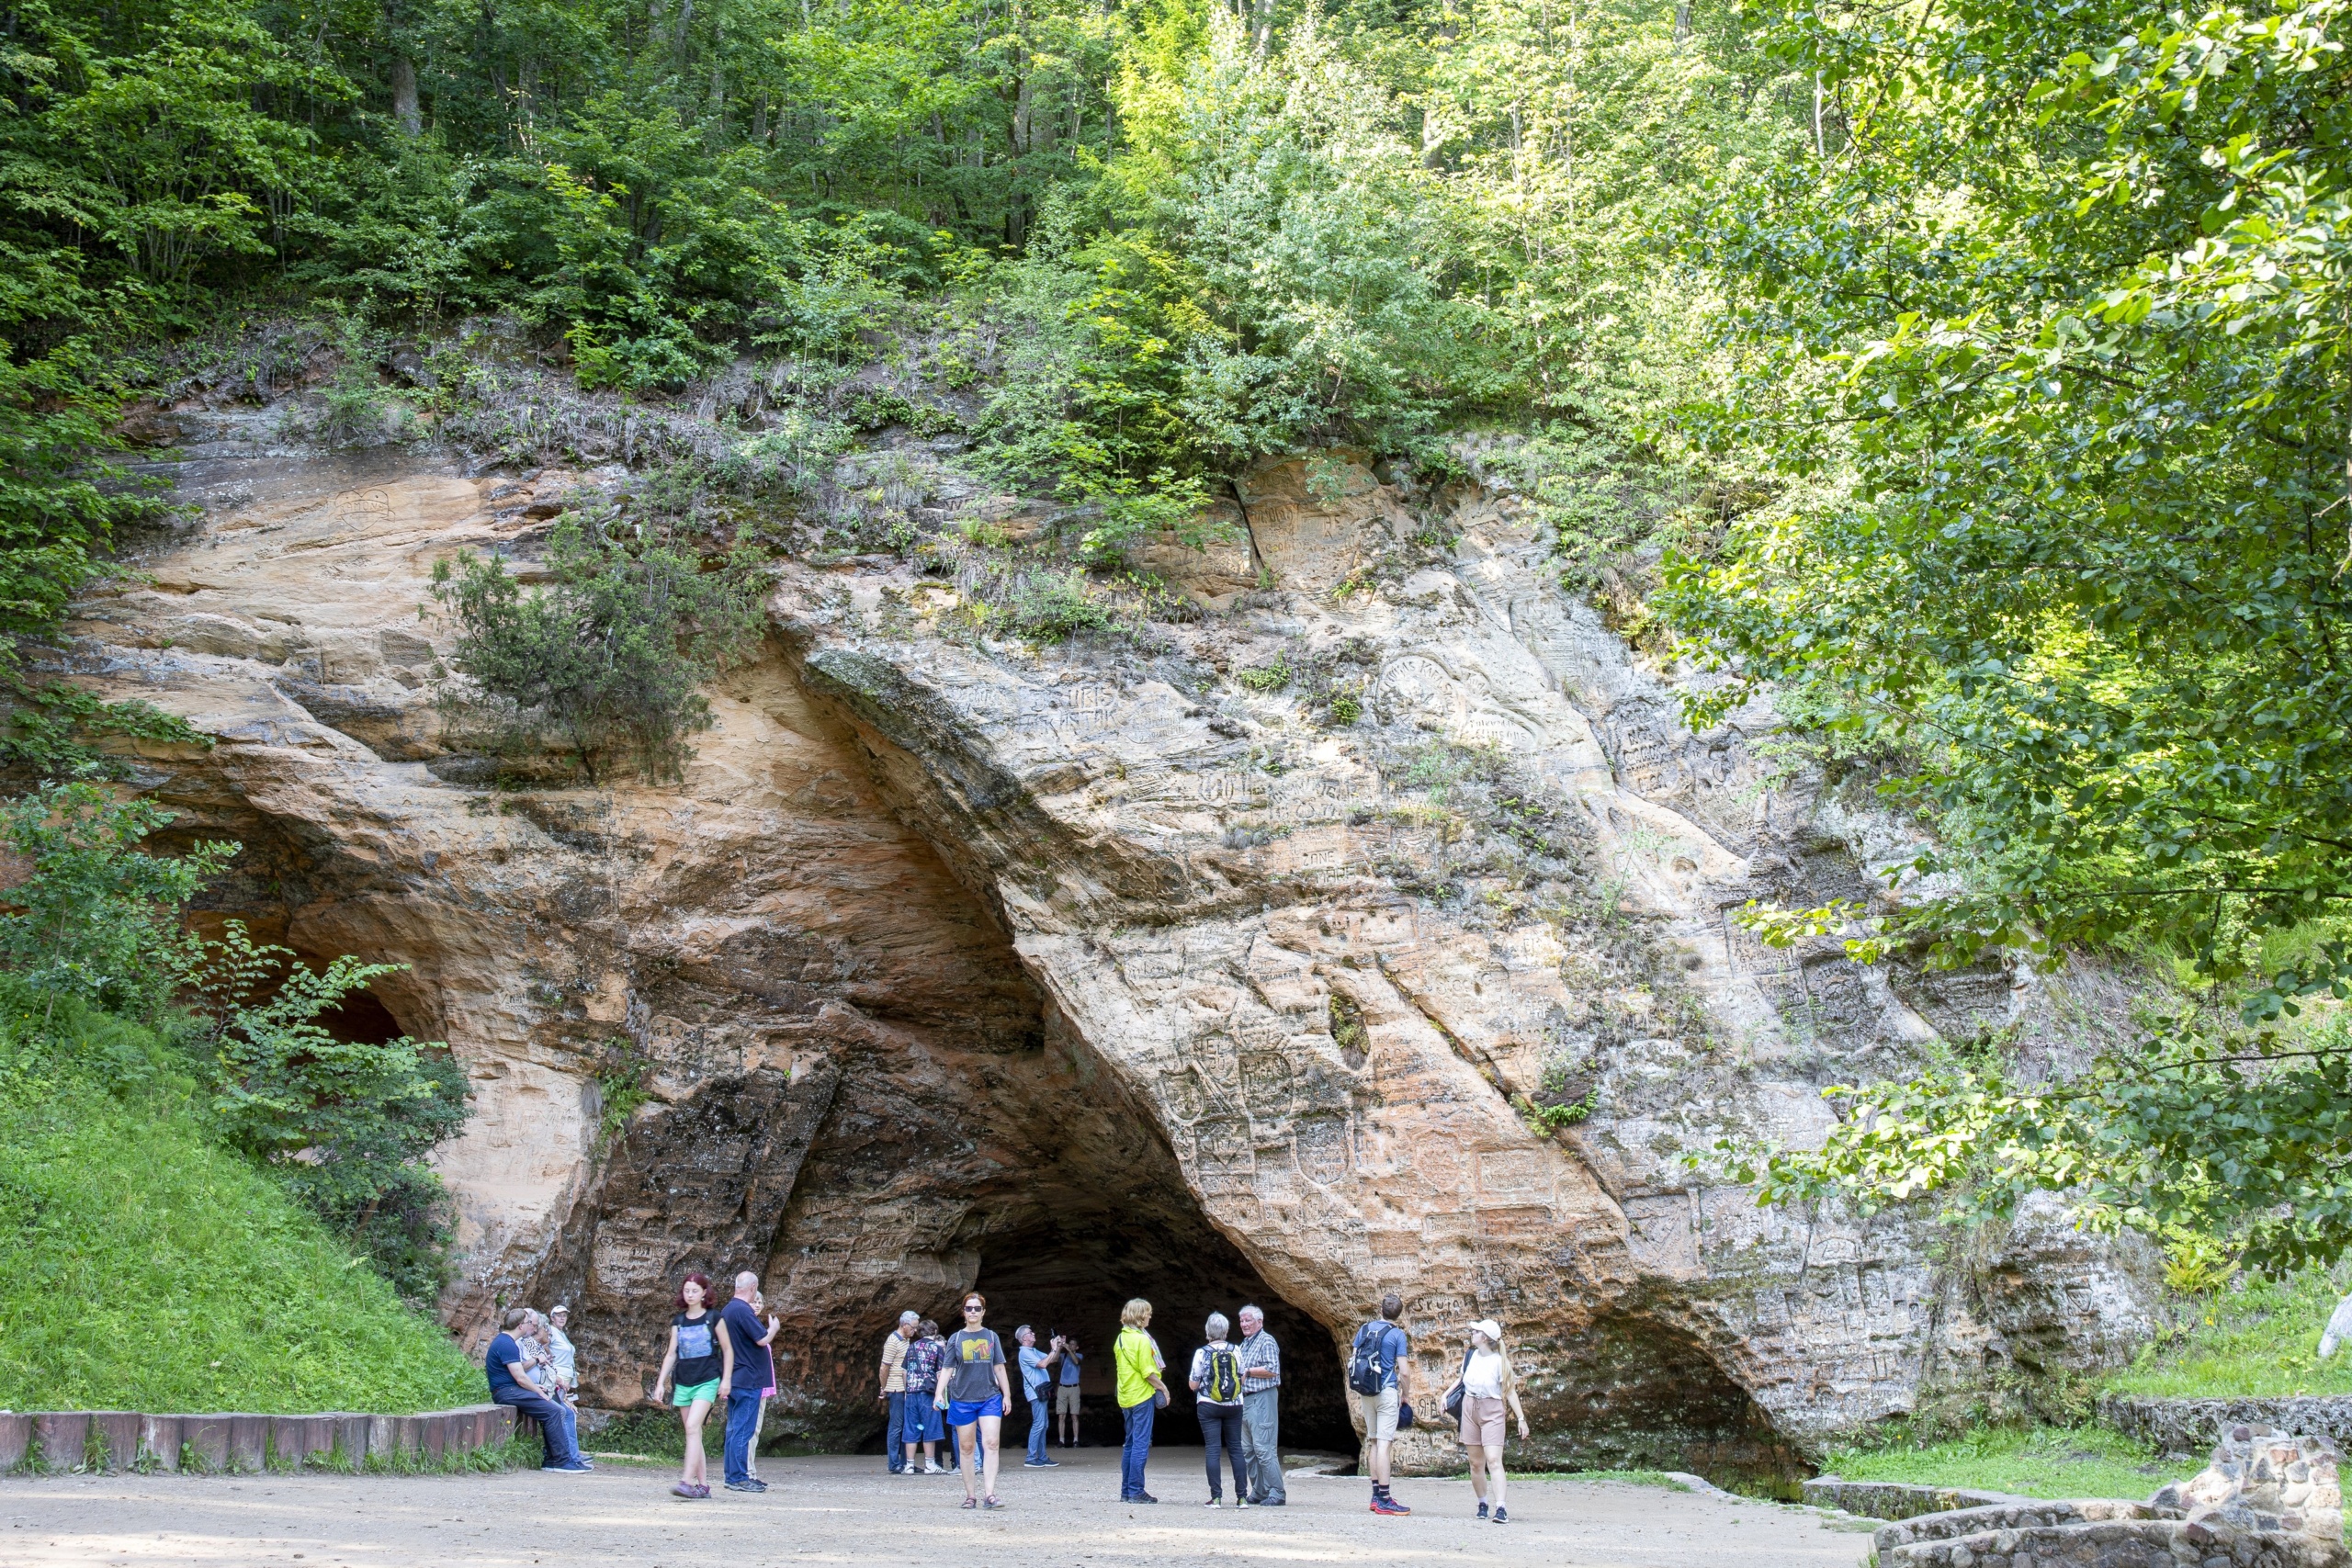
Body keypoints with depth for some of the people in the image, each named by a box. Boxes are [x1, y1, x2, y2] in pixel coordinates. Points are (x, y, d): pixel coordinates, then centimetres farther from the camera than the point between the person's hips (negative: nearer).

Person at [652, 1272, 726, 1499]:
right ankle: (703, 1485, 10)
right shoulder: (678, 1322, 11)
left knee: (693, 1427, -18)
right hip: (683, 1383, 5)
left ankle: (686, 1482, -24)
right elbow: (671, 1354, 13)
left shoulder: (713, 1318, 0)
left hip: (707, 1381, -5)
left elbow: (727, 1350, 4)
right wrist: (660, 1383, 8)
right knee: (693, 1434, 5)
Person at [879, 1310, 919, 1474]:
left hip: (906, 1390, 9)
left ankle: (906, 1463, 16)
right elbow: (885, 1368, -12)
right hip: (896, 1390, -9)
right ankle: (895, 1465, -1)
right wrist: (884, 1390, -7)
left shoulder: (907, 1340, 16)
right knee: (895, 1426, -4)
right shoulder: (893, 1341, -12)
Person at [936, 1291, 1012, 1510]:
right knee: (966, 1447, 4)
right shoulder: (956, 1339, 5)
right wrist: (939, 1393, -9)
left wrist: (1007, 1394, 9)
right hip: (962, 1399, 0)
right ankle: (970, 1496, 13)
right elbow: (947, 1369, 4)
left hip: (990, 1398, 0)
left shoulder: (991, 1337, 8)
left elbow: (999, 1368, 12)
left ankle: (989, 1494, -16)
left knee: (990, 1444, -13)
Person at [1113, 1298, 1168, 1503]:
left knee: (1130, 1444, 13)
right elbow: (1148, 1372, -17)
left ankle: (1126, 1491, 14)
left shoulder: (1120, 1339, 11)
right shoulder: (1142, 1340, -14)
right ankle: (1136, 1491, -7)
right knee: (1141, 1444, -6)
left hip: (1126, 1397, 8)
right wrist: (1163, 1388, -5)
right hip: (1142, 1396, -8)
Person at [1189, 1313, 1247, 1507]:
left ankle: (1216, 1497, -4)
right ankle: (1242, 1497, 5)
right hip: (1234, 1406, 2)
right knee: (1236, 1449, 8)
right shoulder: (1235, 1351, -2)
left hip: (1208, 1406, -2)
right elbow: (1242, 1379, 6)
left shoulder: (1202, 1353, -9)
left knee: (1213, 1450, 1)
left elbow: (1193, 1385, -6)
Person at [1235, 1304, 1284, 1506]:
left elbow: (1272, 1370, -18)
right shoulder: (1245, 1343, 20)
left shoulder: (1266, 1341, -7)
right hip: (1245, 1399, 10)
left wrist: (1247, 1372, -14)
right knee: (1247, 1450, 9)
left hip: (1262, 1398, -10)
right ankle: (1259, 1493, 14)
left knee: (1263, 1448, -13)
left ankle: (1277, 1494, -11)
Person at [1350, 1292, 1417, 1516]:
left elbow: (1352, 1361, 10)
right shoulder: (1397, 1335, -6)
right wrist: (1405, 1395, 5)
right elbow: (1403, 1371, -10)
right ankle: (1384, 1500, -8)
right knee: (1384, 1444, -7)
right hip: (1387, 1392, -5)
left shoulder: (1365, 1329, 8)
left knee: (1374, 1443, 15)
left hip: (1366, 1392, 5)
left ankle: (1376, 1496, 18)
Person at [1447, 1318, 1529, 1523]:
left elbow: (1510, 1391, -7)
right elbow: (1461, 1378, 21)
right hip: (1469, 1409, 5)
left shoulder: (1499, 1361, -9)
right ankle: (1483, 1504, 18)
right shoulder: (1470, 1356, 5)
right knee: (1476, 1463, 6)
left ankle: (1500, 1508, -21)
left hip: (1491, 1412, -5)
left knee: (1493, 1460, -15)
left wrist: (1521, 1418, -11)